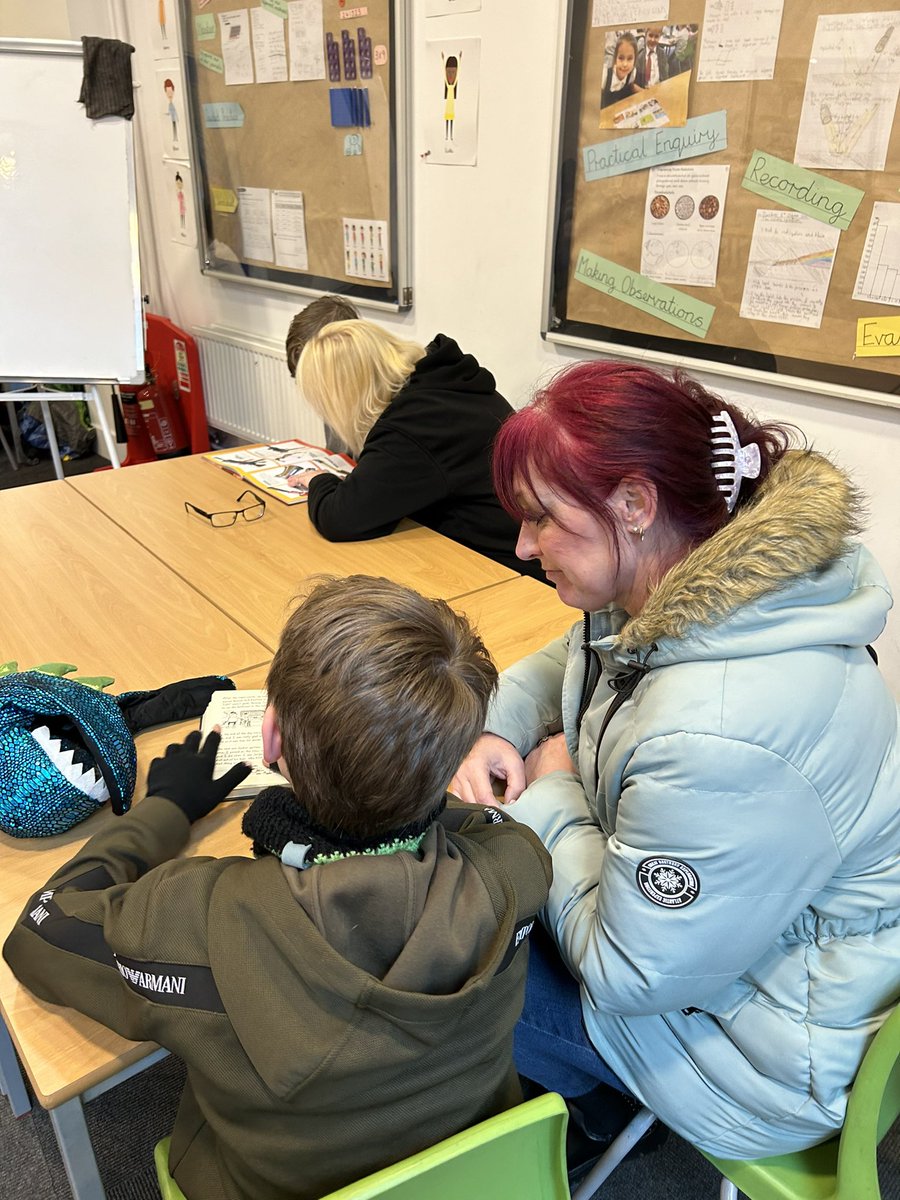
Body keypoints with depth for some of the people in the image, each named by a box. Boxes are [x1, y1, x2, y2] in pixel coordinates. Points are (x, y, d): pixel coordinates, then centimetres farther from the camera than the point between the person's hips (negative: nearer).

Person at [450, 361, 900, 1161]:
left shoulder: (722, 734, -40)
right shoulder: (679, 594, -12)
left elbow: (628, 973, -26)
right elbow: (566, 665, 9)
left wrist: (551, 795, -15)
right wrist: (496, 730, -11)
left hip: (767, 1051, -8)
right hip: (682, 911, 8)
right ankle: (561, 1093, 30)